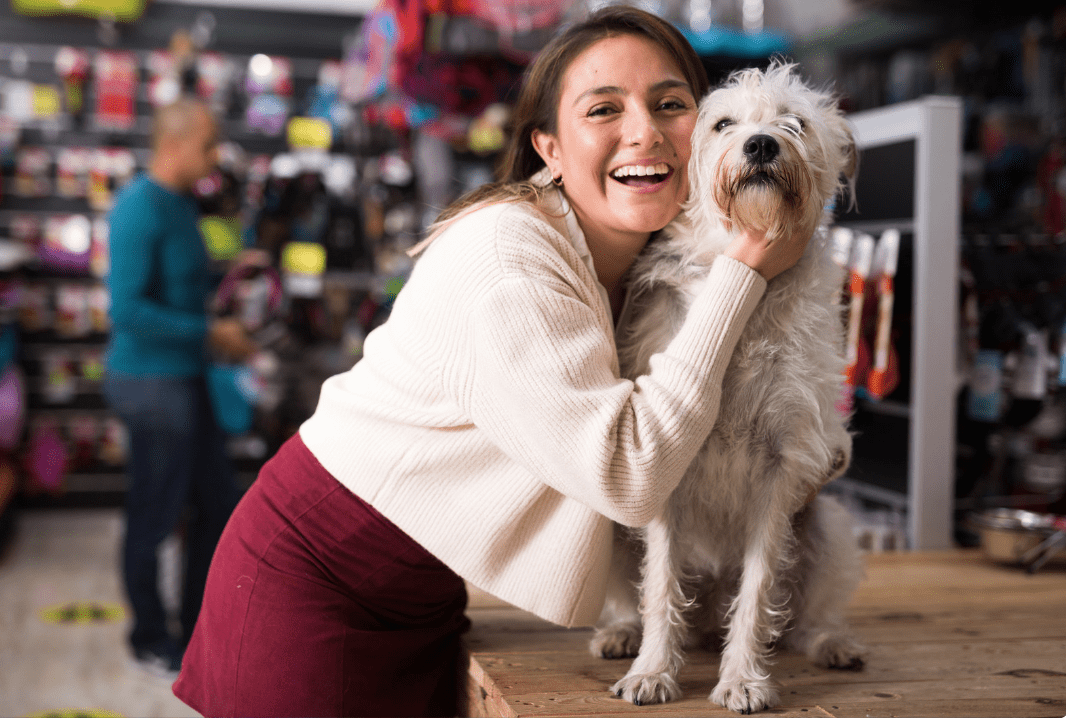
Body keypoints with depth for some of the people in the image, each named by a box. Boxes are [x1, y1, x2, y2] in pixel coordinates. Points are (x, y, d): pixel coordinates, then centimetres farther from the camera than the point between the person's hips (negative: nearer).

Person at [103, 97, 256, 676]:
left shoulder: (180, 204, 10)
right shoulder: (139, 208, -18)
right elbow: (126, 309, -25)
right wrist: (209, 334, -19)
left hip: (185, 378, 9)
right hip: (150, 381, -9)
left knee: (218, 504, 16)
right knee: (154, 518, 6)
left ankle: (199, 625, 31)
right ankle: (150, 640, 24)